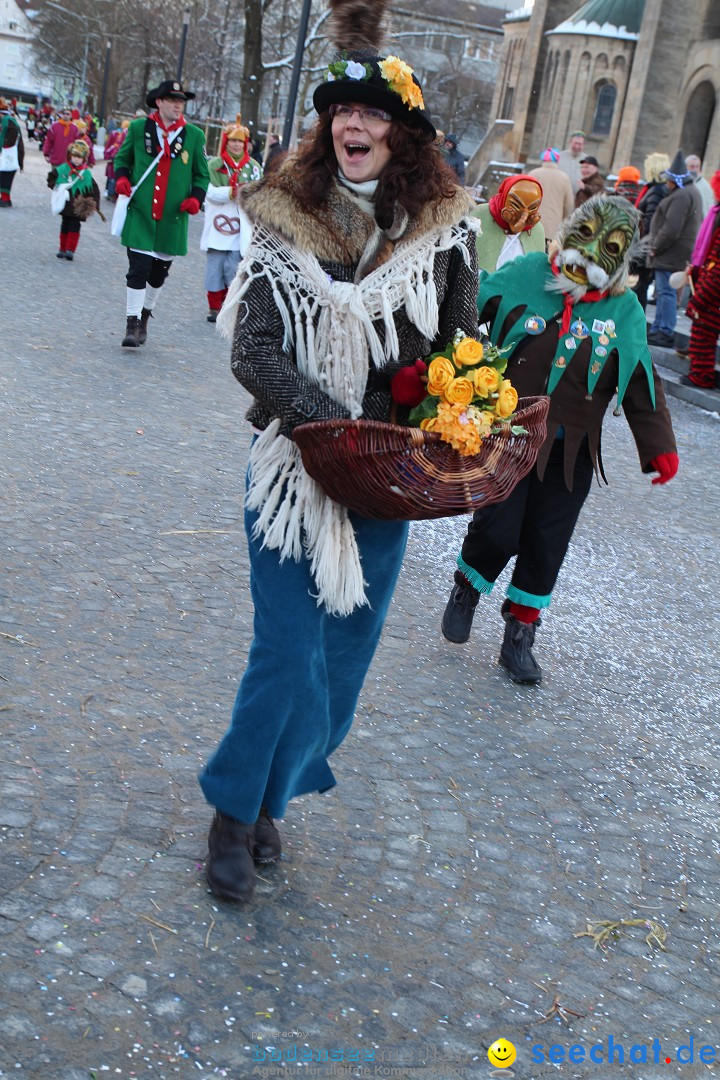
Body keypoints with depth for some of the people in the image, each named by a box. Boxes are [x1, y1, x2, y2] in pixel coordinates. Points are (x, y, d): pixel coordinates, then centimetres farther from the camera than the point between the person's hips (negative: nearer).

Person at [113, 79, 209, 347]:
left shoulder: (194, 136, 5)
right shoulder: (138, 128, 3)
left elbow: (202, 174, 12)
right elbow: (122, 158, 15)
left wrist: (196, 197, -6)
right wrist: (121, 177, -6)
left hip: (173, 218, 2)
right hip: (140, 212, -2)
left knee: (159, 271, 13)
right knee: (138, 269, -6)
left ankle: (145, 315, 33)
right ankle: (133, 323, 1)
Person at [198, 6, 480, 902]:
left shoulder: (444, 229, 1)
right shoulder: (287, 222, -4)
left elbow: (461, 349, 11)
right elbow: (252, 351, -11)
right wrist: (336, 422, -23)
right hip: (295, 463, -2)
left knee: (345, 651, 9)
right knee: (289, 651, -4)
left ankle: (269, 795, 31)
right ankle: (234, 811, 20)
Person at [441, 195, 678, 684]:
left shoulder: (625, 310, 3)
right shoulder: (522, 276, -4)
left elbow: (642, 385, 9)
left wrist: (660, 447, 7)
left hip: (570, 452, 3)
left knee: (546, 547, 7)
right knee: (497, 531, -6)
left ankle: (520, 635, 25)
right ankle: (467, 590, 27)